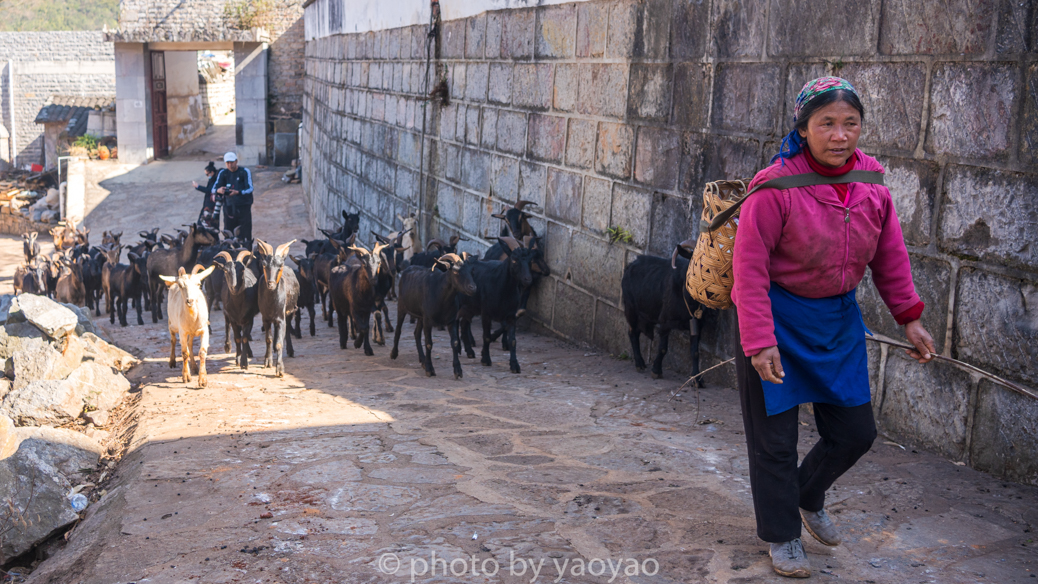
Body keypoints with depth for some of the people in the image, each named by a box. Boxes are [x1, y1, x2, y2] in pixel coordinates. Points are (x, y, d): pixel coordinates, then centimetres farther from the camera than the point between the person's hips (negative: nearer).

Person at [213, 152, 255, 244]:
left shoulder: (245, 172, -2)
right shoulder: (223, 173, 8)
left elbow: (250, 189, -10)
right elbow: (214, 189, 2)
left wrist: (238, 192, -28)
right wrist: (218, 190, -23)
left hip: (243, 206, -3)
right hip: (229, 207, 3)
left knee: (246, 233, -7)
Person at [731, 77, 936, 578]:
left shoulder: (872, 179, -5)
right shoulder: (775, 186, -22)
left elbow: (888, 254, 7)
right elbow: (750, 268, -20)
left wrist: (909, 317, 7)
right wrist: (759, 343, -23)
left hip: (837, 317, 5)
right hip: (778, 316, -5)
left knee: (855, 431, 11)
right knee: (774, 434, 5)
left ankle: (809, 497, 41)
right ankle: (782, 536, 27)